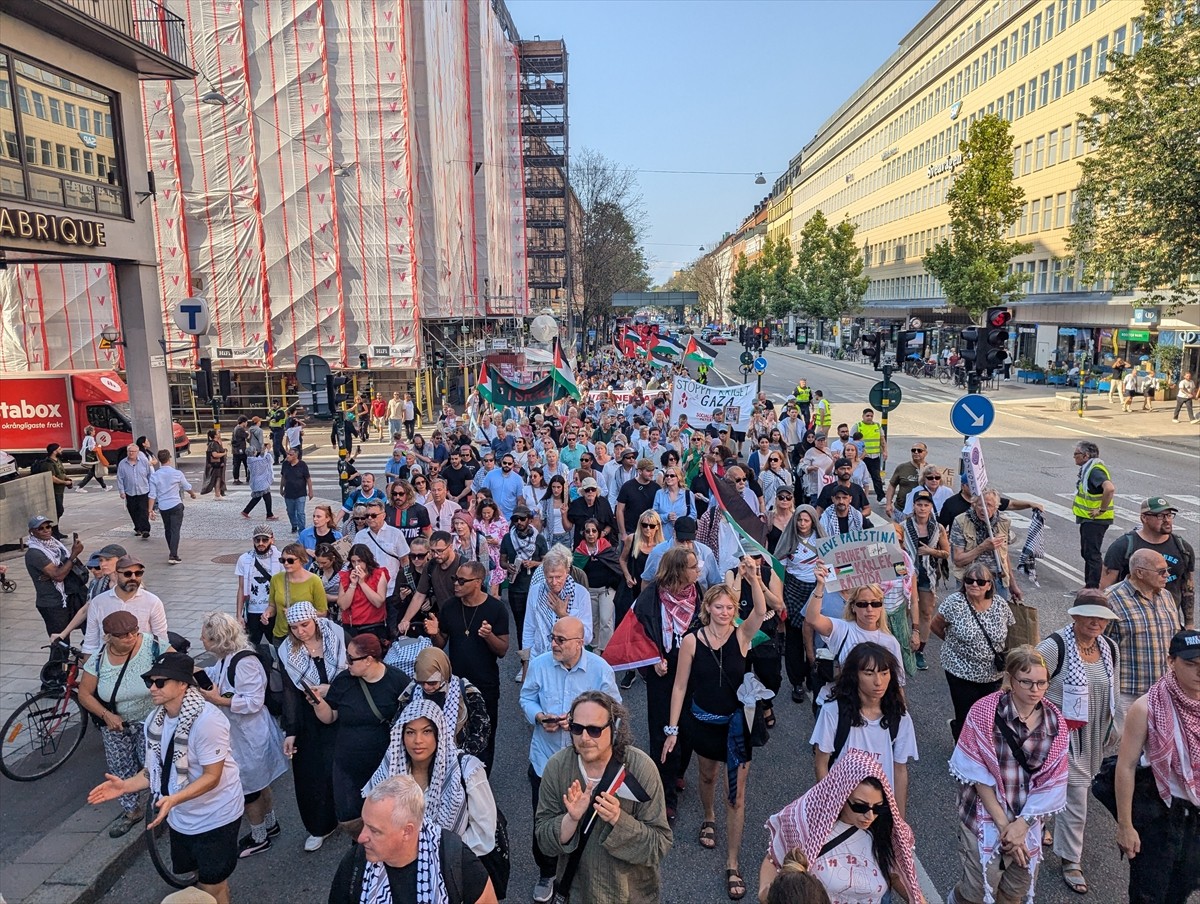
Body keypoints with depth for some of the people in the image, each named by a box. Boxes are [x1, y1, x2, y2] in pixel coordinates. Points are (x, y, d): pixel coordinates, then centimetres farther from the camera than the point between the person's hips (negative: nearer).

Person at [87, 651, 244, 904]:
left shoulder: (207, 719, -28)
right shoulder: (155, 720, -3)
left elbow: (212, 776, -26)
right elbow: (158, 768, 7)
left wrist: (173, 799, -36)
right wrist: (125, 786, -7)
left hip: (214, 817, -7)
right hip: (180, 818, 7)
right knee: (196, 876, 23)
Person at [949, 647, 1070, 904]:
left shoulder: (1055, 722, -5)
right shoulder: (984, 712, -17)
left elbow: (1052, 782, -6)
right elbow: (978, 775, -15)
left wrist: (1022, 823, -14)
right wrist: (1003, 823, -15)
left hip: (1027, 819, 4)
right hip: (985, 816, -4)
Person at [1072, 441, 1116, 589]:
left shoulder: (1095, 470, -21)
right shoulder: (1088, 468, 11)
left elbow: (1110, 488, -36)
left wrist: (1102, 509, -27)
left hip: (1094, 520, -11)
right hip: (1088, 519, 11)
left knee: (1092, 554, -6)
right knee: (1086, 553, 18)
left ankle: (1094, 588, 0)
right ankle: (1090, 585, 28)